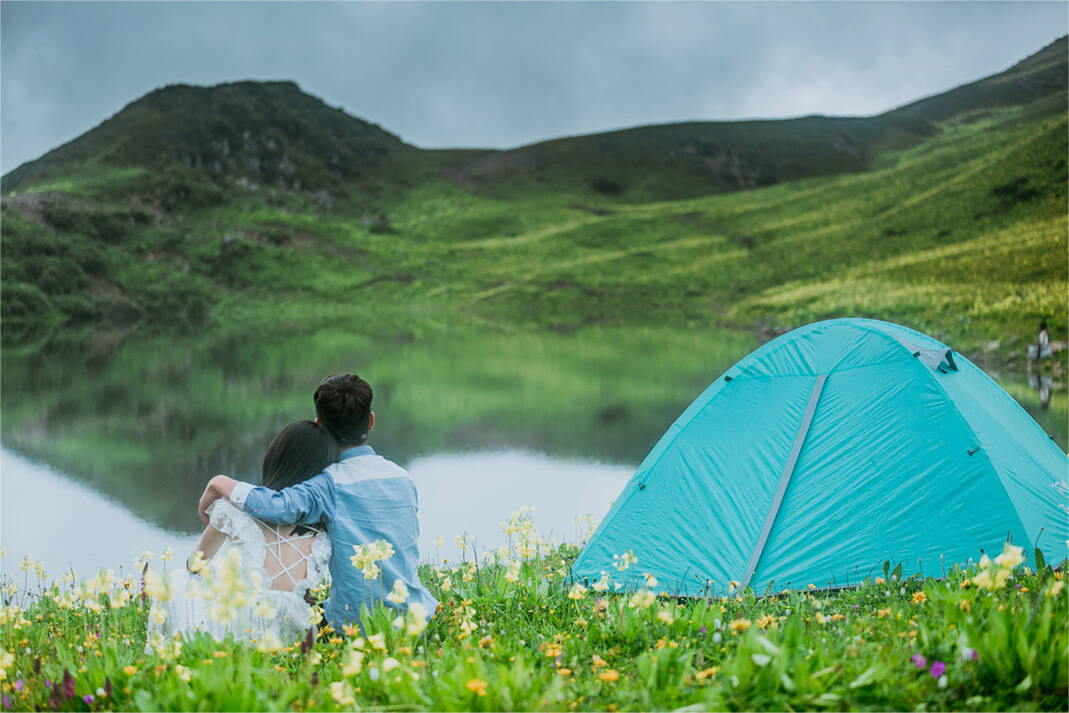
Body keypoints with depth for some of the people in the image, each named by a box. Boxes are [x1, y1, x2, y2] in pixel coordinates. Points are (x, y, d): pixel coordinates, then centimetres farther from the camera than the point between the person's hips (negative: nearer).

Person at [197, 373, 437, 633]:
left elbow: (274, 506, -35)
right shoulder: (403, 477, 1)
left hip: (358, 627, -5)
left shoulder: (332, 485, -17)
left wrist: (219, 485, -19)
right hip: (416, 616, 5)